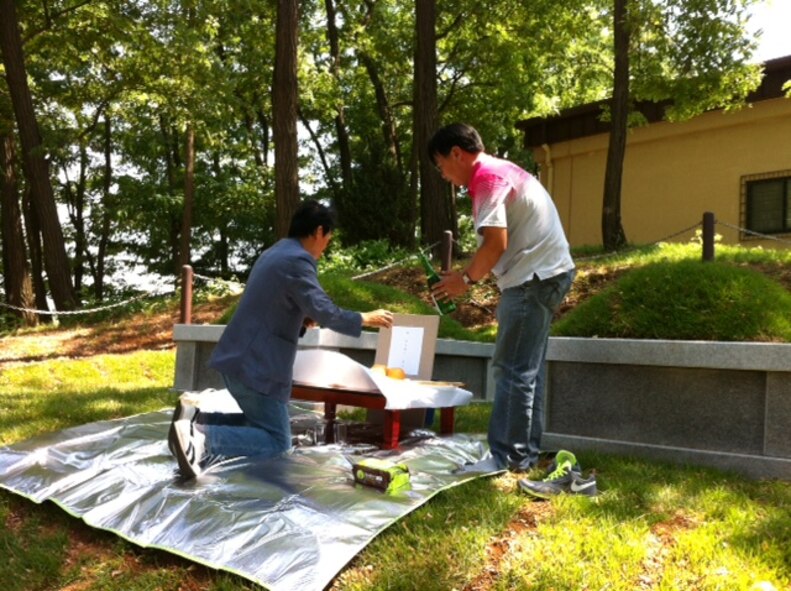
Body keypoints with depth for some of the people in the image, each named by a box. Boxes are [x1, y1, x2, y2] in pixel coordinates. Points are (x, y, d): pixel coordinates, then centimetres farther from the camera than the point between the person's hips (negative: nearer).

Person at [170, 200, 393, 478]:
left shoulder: (273, 253, 17)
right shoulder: (297, 260, -14)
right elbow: (325, 312, -22)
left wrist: (303, 319, 14)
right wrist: (366, 319, -8)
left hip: (237, 358, 10)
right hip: (257, 366, -10)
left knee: (262, 422, 24)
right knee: (277, 441, -2)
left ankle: (195, 418, 6)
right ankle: (202, 440, -20)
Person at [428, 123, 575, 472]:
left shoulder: (487, 176, -12)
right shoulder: (500, 171, 19)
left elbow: (496, 242, -21)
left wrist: (466, 279, -7)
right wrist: (471, 276, 8)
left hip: (535, 277, -11)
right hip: (545, 274, 11)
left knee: (512, 370, -7)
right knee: (526, 370, 13)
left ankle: (508, 459, -3)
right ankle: (525, 453, 19)